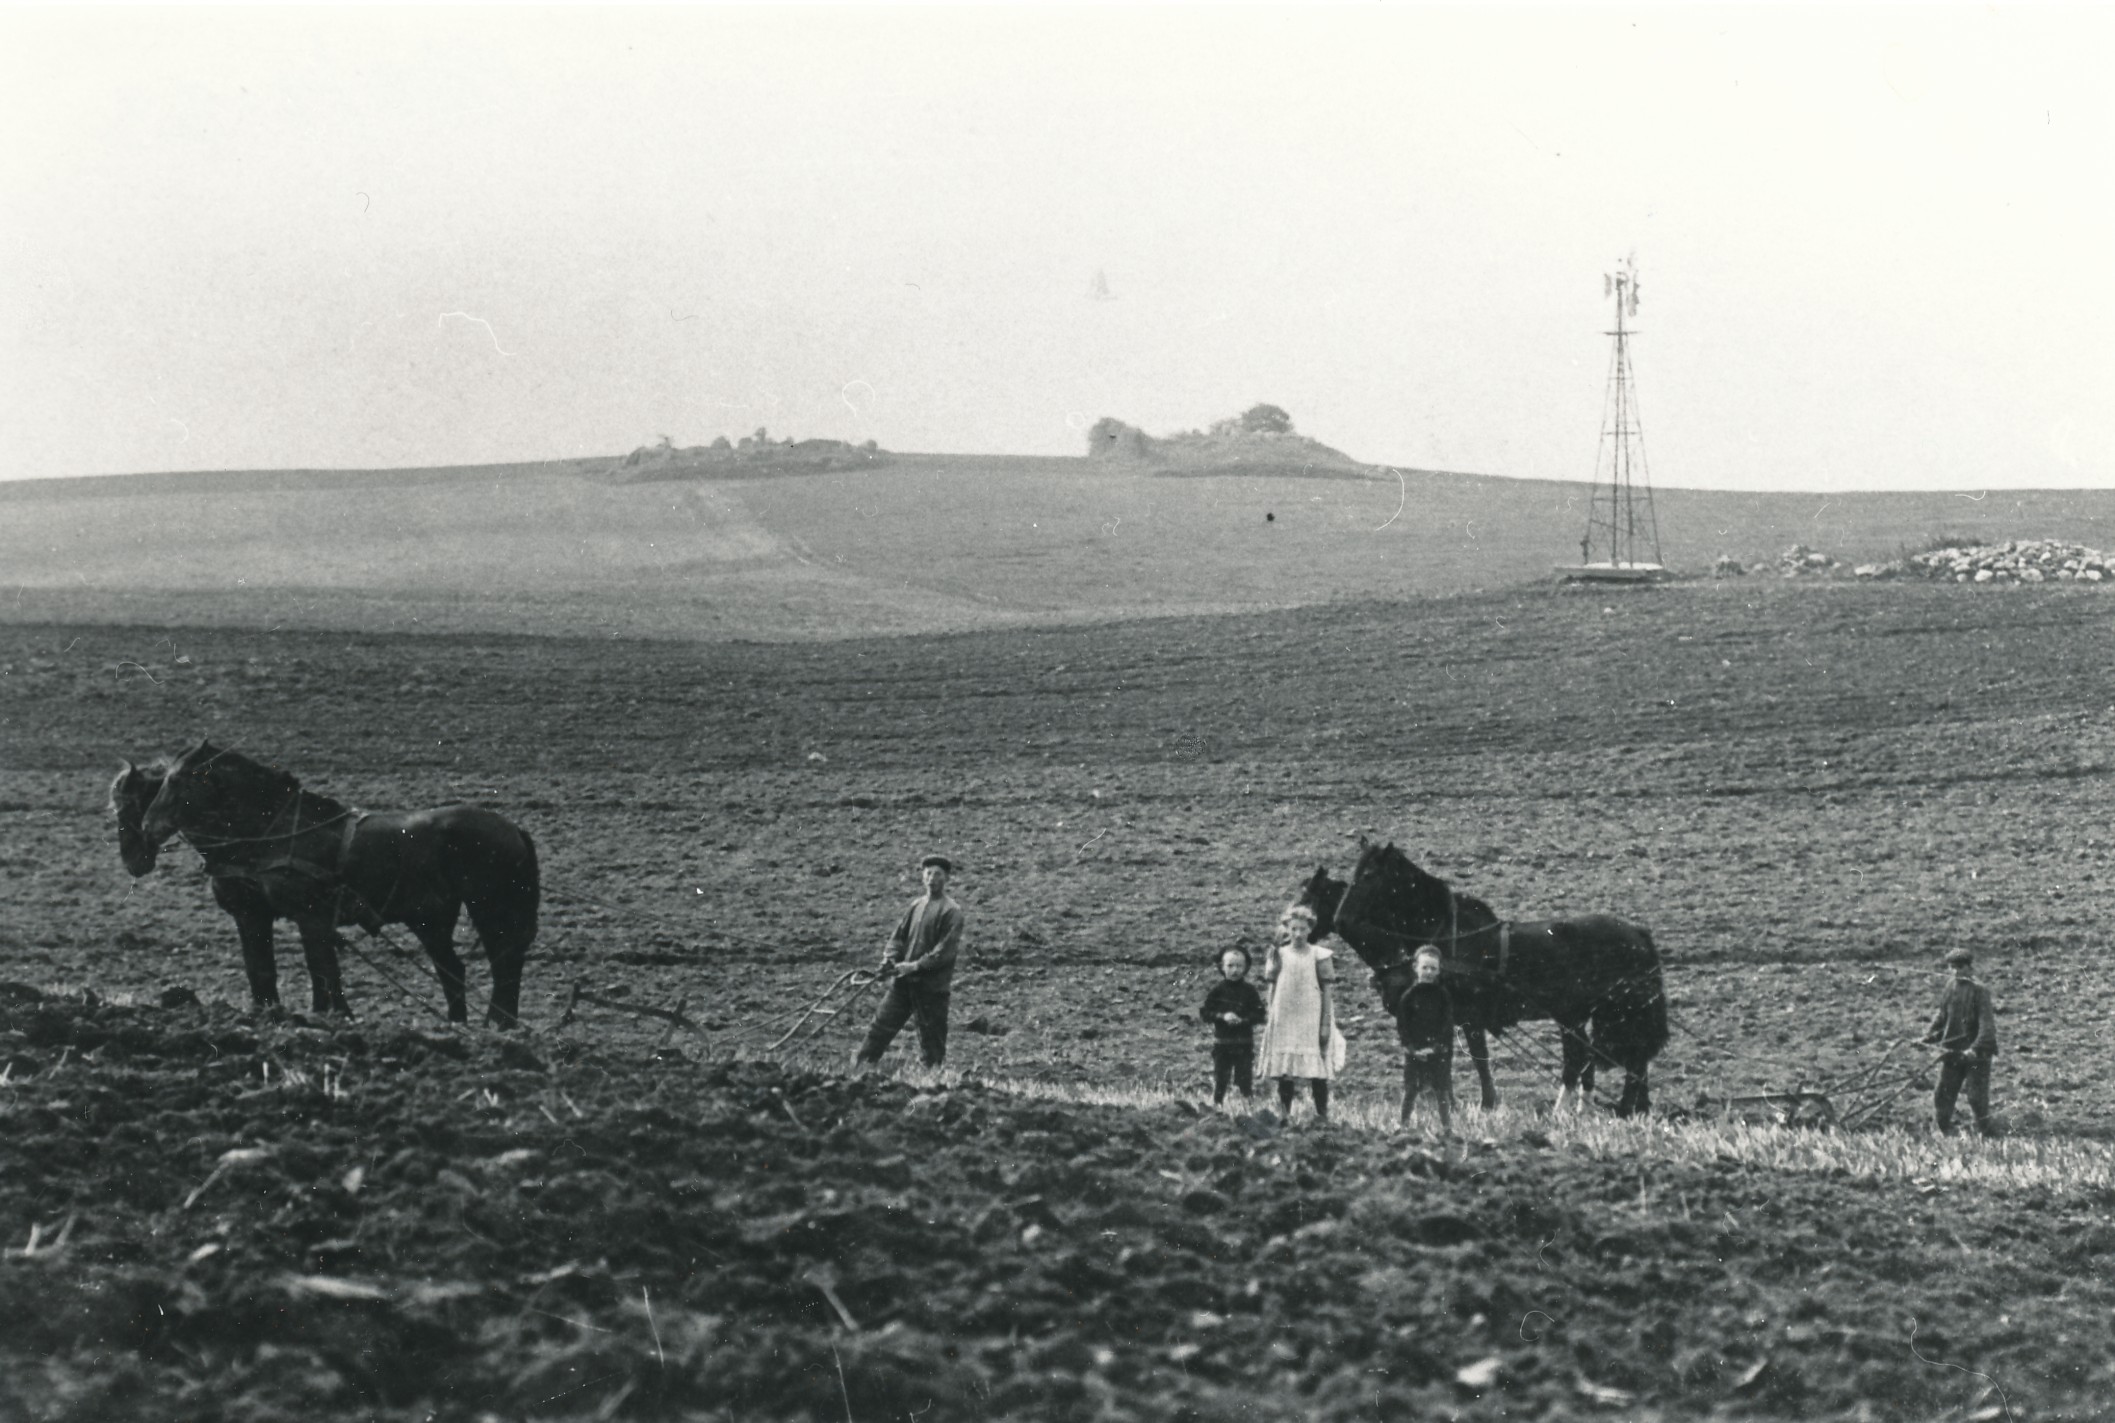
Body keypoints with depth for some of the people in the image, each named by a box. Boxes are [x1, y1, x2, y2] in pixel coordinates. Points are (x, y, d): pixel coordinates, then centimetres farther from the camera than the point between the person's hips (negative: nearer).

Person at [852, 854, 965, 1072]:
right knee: (882, 1025, 3)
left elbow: (946, 950, -13)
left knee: (932, 1038, 1)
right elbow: (899, 934, 15)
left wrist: (916, 966, -18)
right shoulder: (916, 905, 13)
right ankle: (860, 1066, 6)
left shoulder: (951, 911, -6)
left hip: (932, 986, -6)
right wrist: (889, 959, -4)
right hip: (903, 980, 6)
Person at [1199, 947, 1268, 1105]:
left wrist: (1243, 1019, -18)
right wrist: (1222, 1016, -16)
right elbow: (1204, 1012, -1)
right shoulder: (1218, 990, 1)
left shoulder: (1249, 991, 1)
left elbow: (1260, 1014, -2)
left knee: (1246, 1083, 1)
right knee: (1219, 1081, 5)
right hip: (1222, 1043, 0)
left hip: (1244, 1044, 0)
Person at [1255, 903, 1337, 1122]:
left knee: (1317, 1071, -5)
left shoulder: (1319, 956, -1)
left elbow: (1327, 991, -2)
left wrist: (1326, 1023, -6)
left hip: (1311, 1020, -3)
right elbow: (1272, 988, 7)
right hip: (1284, 1020, 3)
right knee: (1284, 1072, 3)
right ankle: (1284, 1113, 8)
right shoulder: (1279, 954, 6)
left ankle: (1322, 1114, -2)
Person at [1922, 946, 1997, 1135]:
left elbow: (1987, 1023, -20)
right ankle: (1945, 1133, 18)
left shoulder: (1979, 991, -13)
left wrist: (1976, 1049, -31)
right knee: (1943, 1097, 7)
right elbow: (1942, 1014, 18)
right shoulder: (1951, 987, 7)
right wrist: (1931, 1033, 3)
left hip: (1976, 1055, -6)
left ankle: (1984, 1134, 9)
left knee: (1977, 1098, -3)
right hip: (1951, 1051, 6)